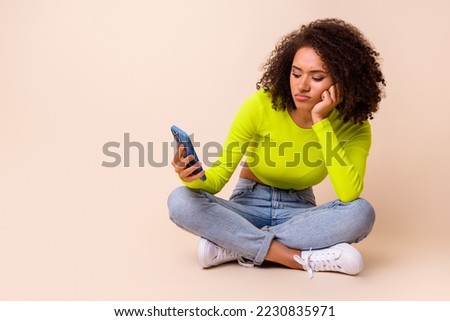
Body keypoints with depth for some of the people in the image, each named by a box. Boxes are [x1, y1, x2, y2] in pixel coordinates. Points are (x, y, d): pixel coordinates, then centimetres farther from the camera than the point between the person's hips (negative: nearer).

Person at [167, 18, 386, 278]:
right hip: (249, 206, 0)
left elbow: (349, 194, -30)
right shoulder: (262, 104, -18)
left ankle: (233, 246, -26)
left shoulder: (353, 125, -14)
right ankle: (301, 258, -30)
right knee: (181, 201, -29)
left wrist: (321, 122, -31)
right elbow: (219, 176, -15)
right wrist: (194, 178, -39)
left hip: (299, 212, 1)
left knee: (361, 212, -31)